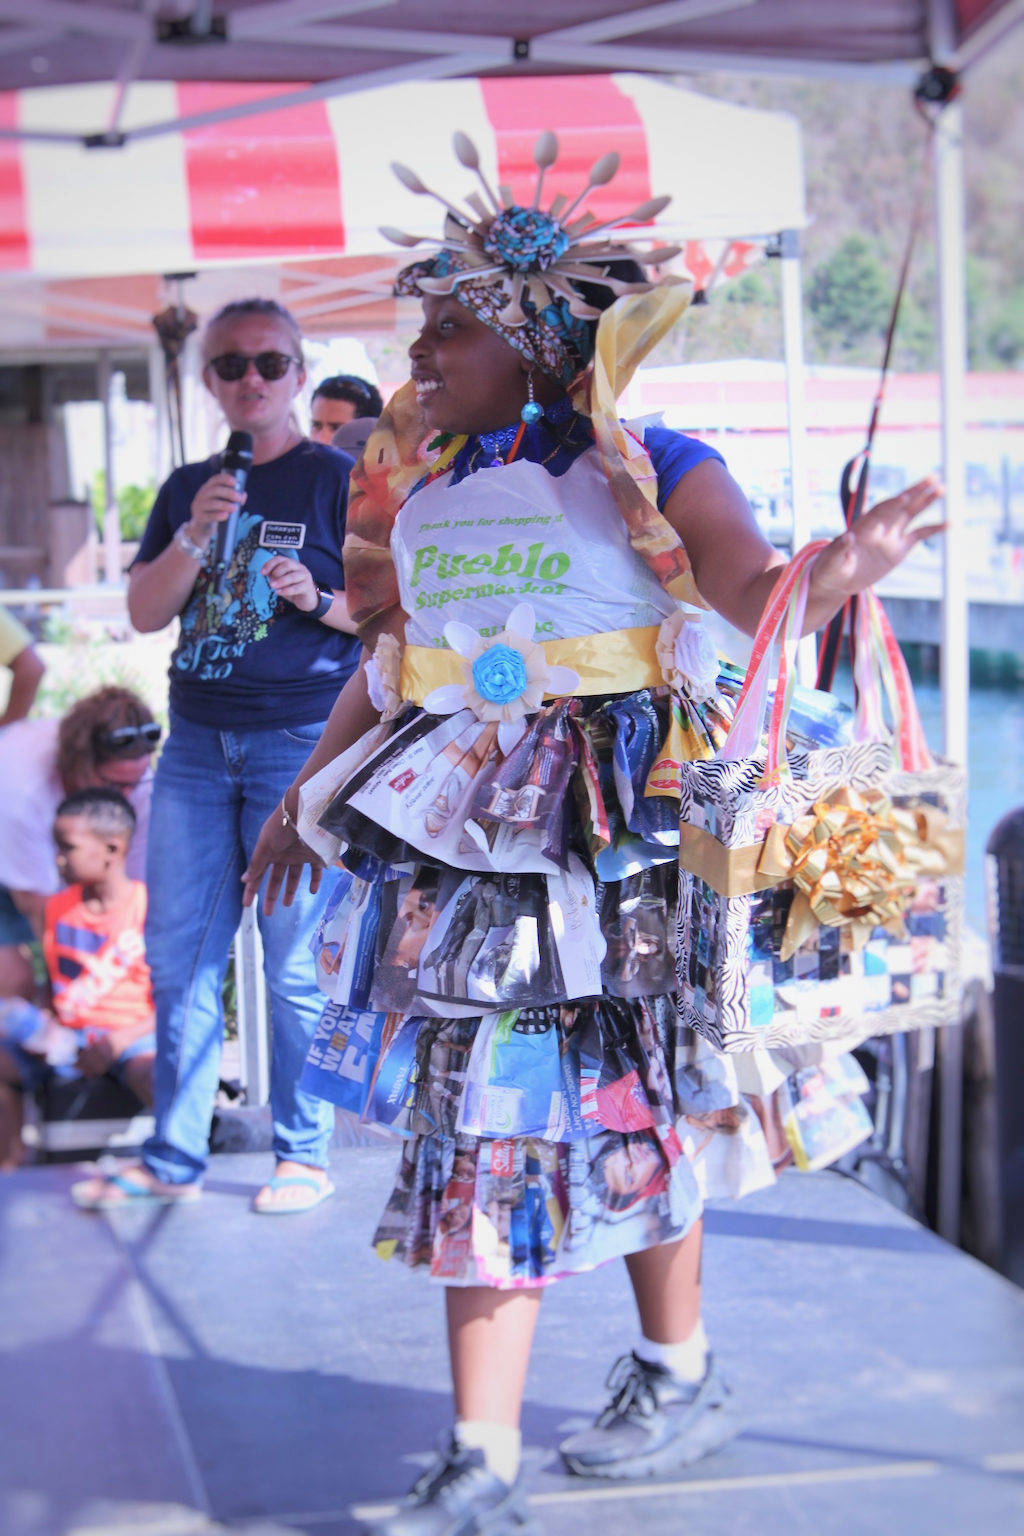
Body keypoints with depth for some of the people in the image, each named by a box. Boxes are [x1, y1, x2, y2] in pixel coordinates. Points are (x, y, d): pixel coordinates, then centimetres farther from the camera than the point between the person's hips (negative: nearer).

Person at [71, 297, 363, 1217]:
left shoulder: (337, 480, 1)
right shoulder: (187, 488, 14)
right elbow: (144, 612, 7)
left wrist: (318, 598, -20)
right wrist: (196, 537, -8)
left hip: (301, 737, -5)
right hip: (198, 739, 5)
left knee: (295, 960, -1)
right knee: (178, 953, 5)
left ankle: (304, 1153, 12)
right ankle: (173, 1159, 14)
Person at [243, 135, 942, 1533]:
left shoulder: (644, 468, -6)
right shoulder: (423, 484, 11)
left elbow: (760, 595, -16)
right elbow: (390, 662, 20)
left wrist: (840, 573, -38)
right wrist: (305, 795, 24)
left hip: (612, 836, -5)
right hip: (467, 840, 5)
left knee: (622, 1112, 8)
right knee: (485, 1120, 2)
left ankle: (681, 1378, 32)